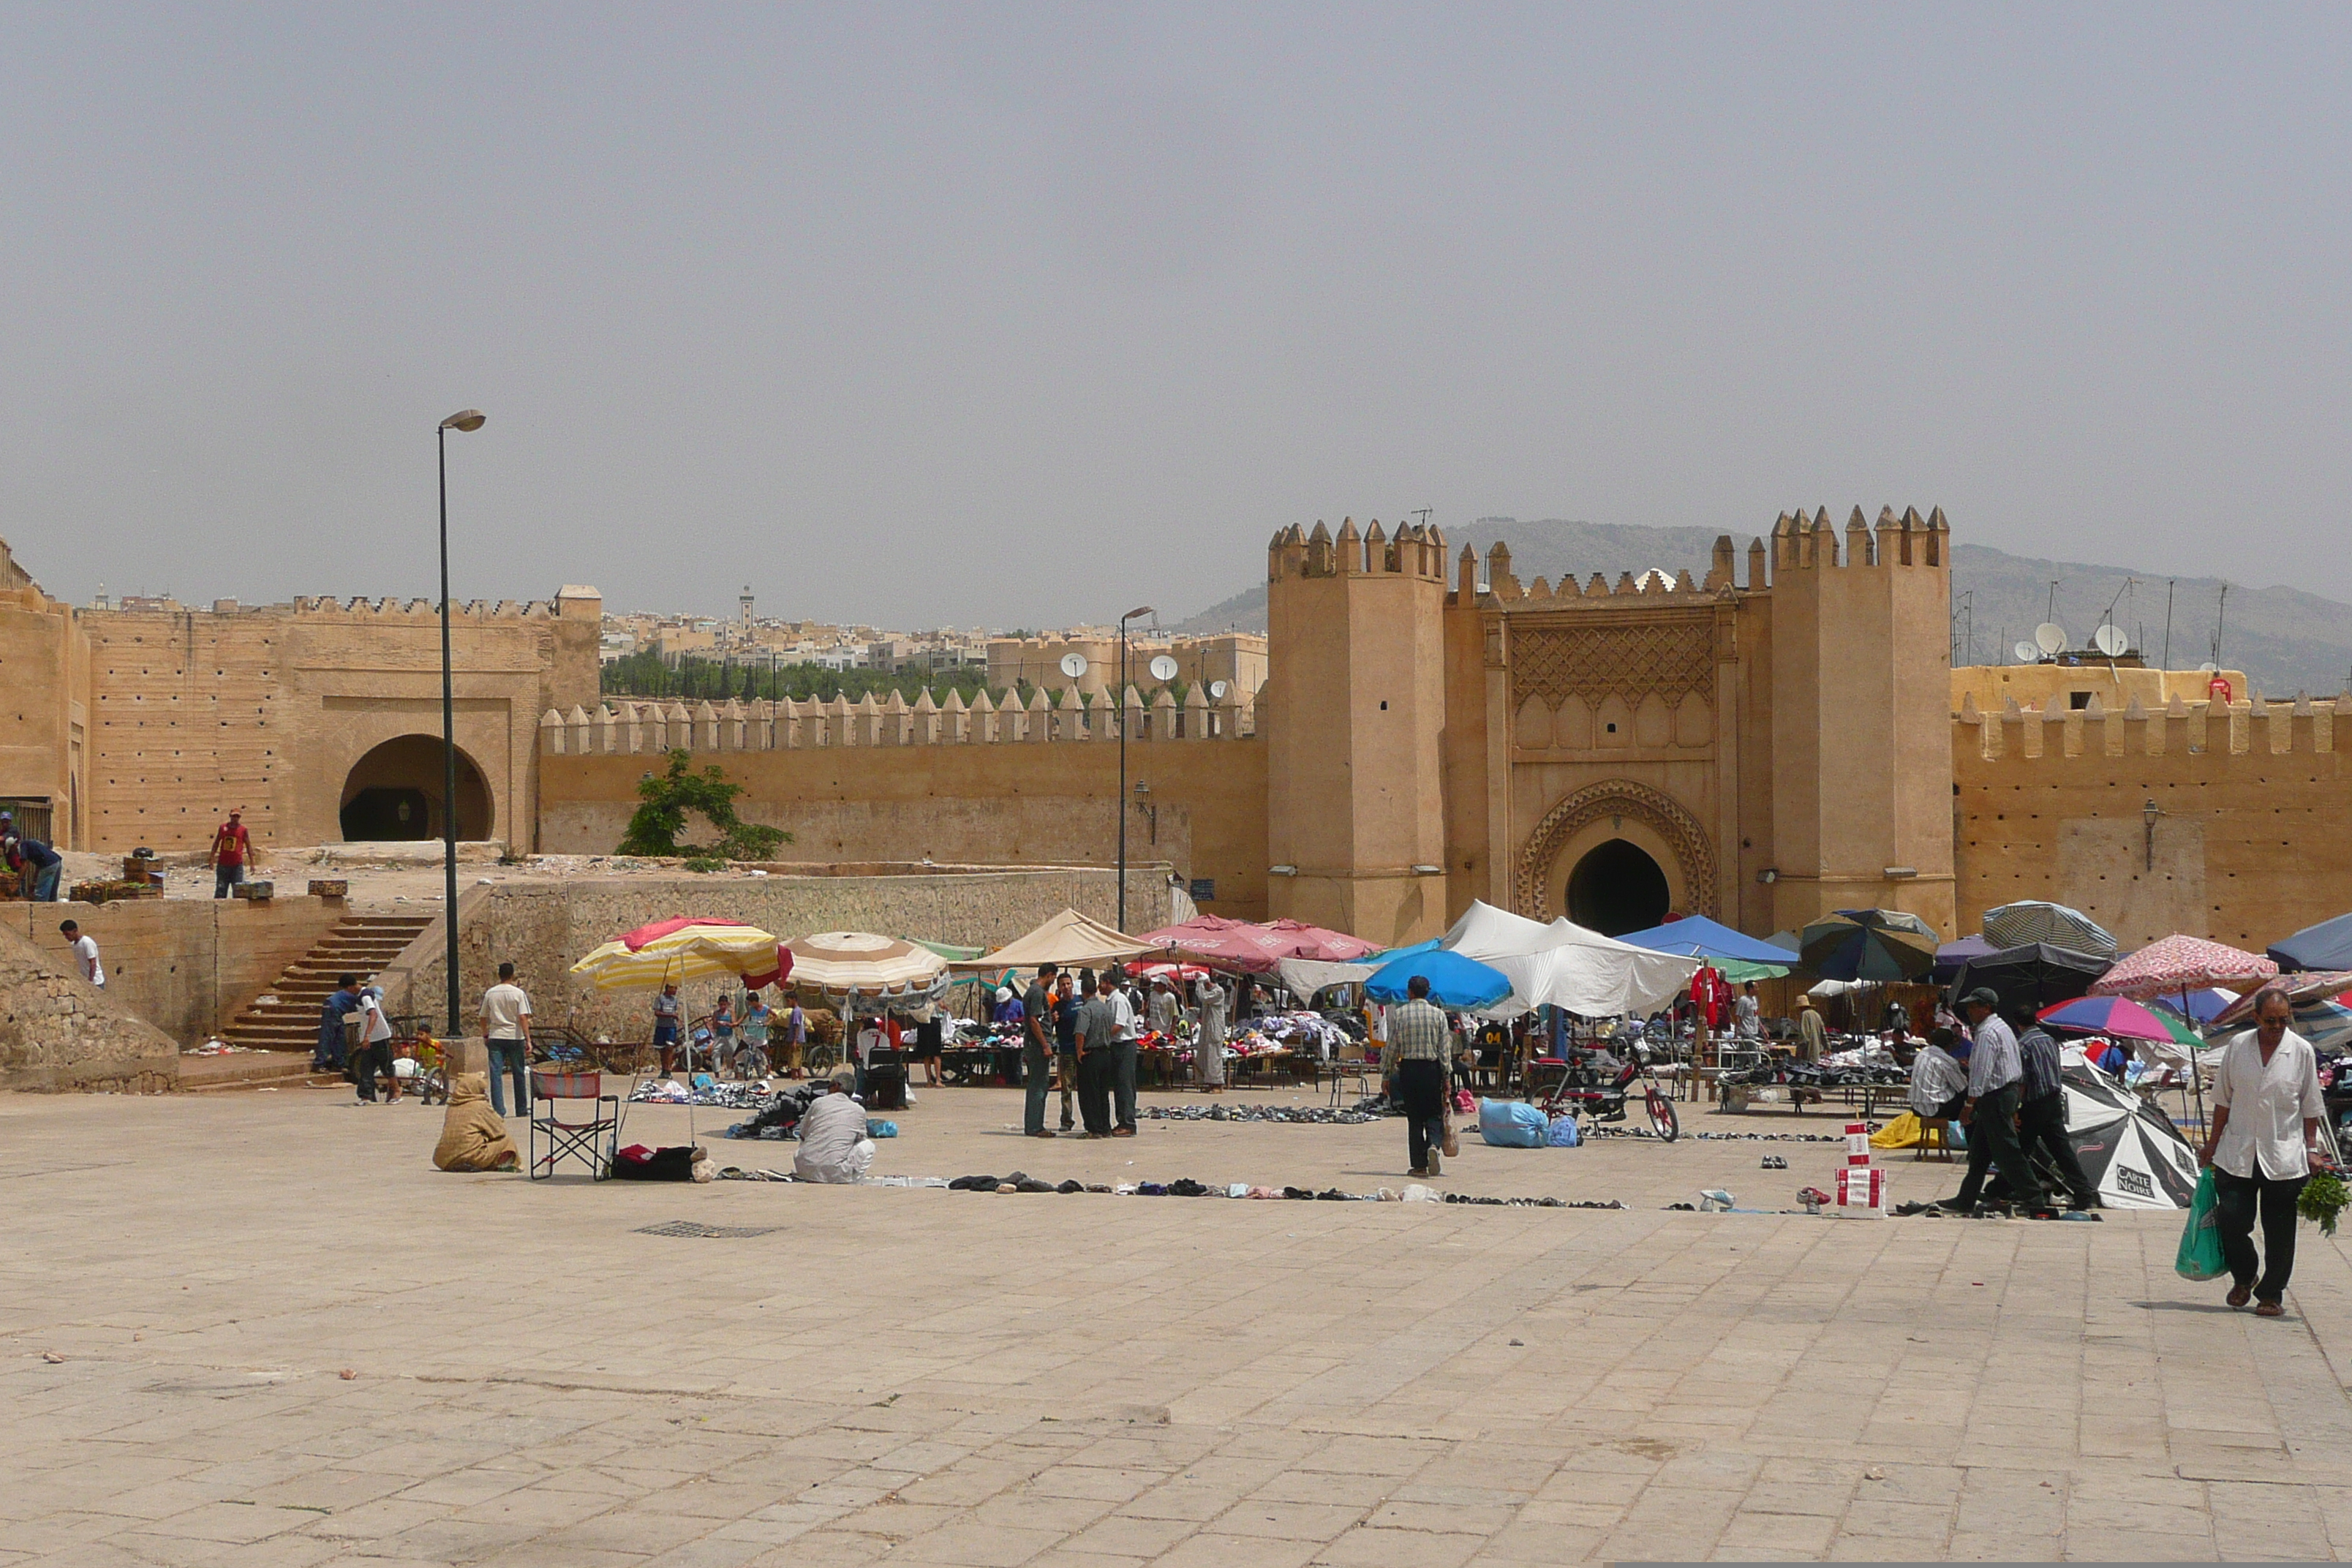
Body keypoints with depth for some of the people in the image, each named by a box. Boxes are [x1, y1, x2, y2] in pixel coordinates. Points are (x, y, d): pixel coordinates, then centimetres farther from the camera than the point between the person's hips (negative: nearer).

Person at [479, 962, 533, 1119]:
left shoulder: (490, 993, 4)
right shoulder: (518, 993, -4)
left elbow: (484, 1017, 10)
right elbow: (523, 1018, -11)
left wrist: (485, 1036, 24)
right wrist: (528, 1040, -12)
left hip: (495, 1037, 2)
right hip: (515, 1036, -1)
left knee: (495, 1073, -1)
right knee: (519, 1074, 9)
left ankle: (498, 1109, -10)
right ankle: (521, 1110, 16)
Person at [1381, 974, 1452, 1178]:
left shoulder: (1399, 1014, -1)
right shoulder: (1438, 1014, 0)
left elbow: (1391, 1046, -1)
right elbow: (1444, 1048, -2)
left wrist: (1386, 1074, 7)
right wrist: (1446, 1077, 3)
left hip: (1408, 1068, 0)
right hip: (1432, 1068, 0)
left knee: (1414, 1118, 6)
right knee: (1434, 1114, 8)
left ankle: (1419, 1165, 5)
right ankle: (1434, 1145, -22)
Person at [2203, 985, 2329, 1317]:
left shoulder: (2302, 1051, 0)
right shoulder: (2237, 1046, 3)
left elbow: (2311, 1106, 6)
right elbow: (2223, 1100, 11)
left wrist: (2311, 1149, 1)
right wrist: (2213, 1141, 12)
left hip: (2283, 1157, -1)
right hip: (2237, 1153, 1)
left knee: (2279, 1233, 3)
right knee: (2231, 1221, -4)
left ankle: (2271, 1294, 16)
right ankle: (2243, 1278, 22)